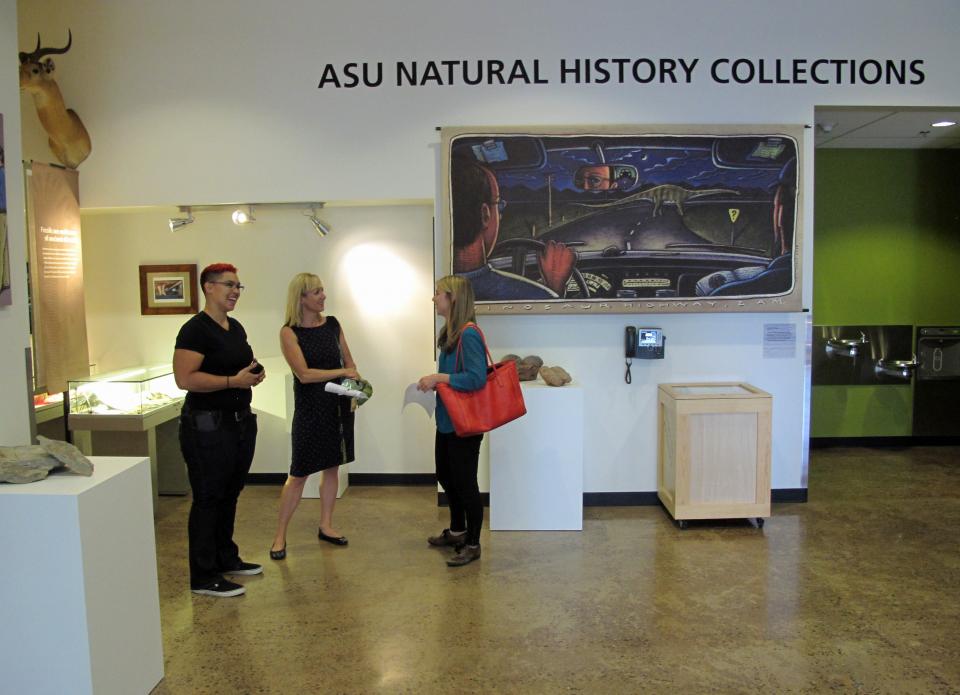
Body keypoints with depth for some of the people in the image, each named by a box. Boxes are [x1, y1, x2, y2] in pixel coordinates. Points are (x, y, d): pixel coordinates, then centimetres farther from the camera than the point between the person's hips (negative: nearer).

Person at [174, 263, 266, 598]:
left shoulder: (236, 327, 13)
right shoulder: (196, 330, -15)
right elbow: (185, 379, -24)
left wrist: (254, 374, 5)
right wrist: (234, 381, -25)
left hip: (240, 420, 9)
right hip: (208, 425, -9)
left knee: (230, 494, 18)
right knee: (207, 499, -1)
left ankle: (226, 558, 33)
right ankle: (204, 576, 9)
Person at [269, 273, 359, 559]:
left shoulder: (332, 324, 4)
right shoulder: (289, 332, -10)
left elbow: (348, 361, 12)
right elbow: (304, 374, -17)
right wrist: (342, 372, -18)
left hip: (338, 405, 5)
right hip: (310, 407, -5)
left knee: (332, 466, 12)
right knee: (299, 473, 0)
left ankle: (326, 526, 28)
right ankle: (280, 535, 14)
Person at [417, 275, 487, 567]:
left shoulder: (469, 334, -21)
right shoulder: (450, 332, 8)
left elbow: (477, 378, -27)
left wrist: (439, 378, -24)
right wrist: (436, 382, 3)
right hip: (447, 420, 10)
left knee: (465, 482, 3)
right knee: (445, 476, 22)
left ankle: (473, 545, 19)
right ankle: (457, 531, 41)